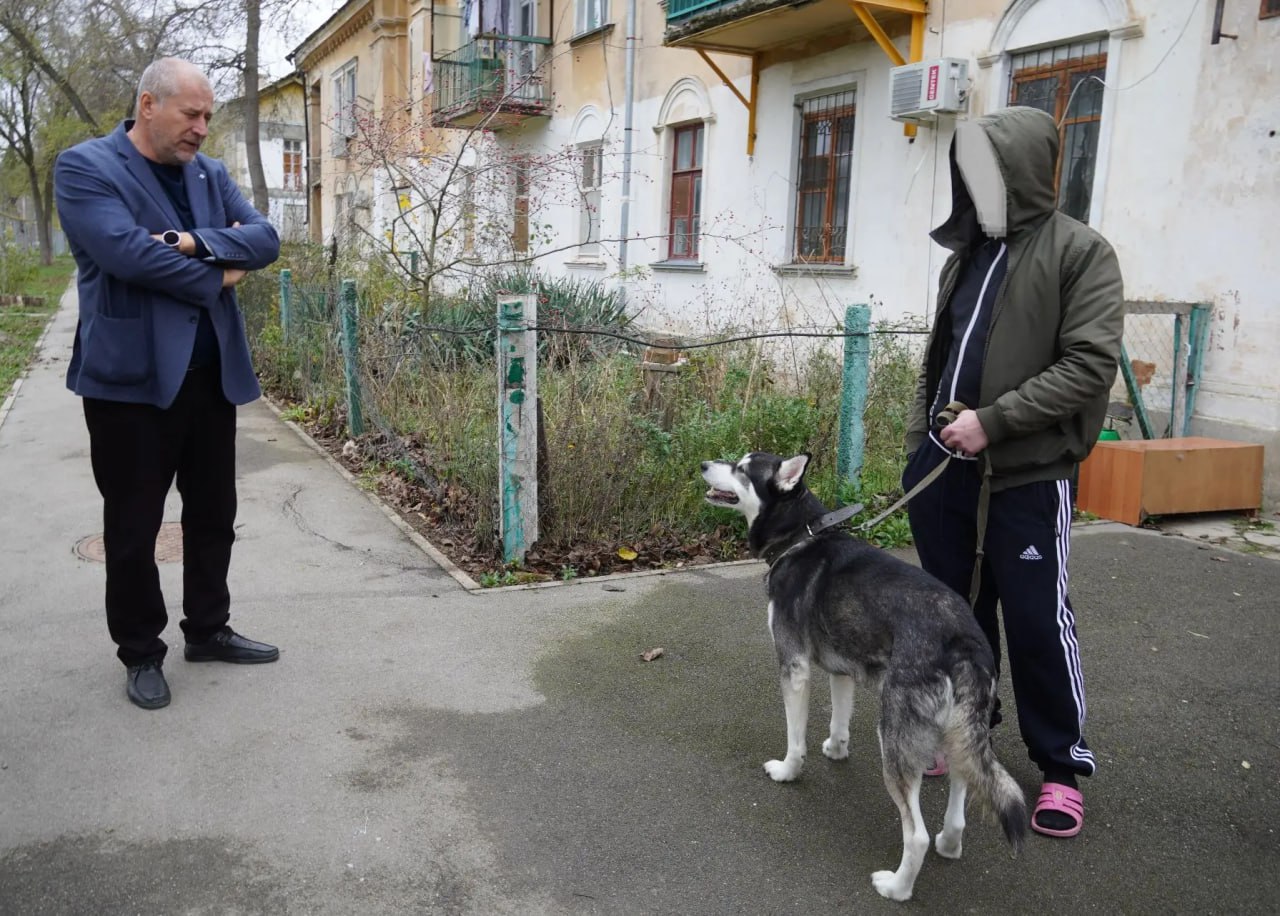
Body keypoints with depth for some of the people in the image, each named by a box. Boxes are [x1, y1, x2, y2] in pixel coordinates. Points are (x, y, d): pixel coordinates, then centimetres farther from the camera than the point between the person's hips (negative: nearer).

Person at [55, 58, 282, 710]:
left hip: (212, 373, 6)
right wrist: (216, 277, -10)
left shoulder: (209, 172, 13)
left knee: (213, 512, 14)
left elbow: (265, 239, 2)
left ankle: (207, 630, 31)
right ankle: (141, 653, 21)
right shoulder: (85, 167, -6)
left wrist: (196, 242, -15)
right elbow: (125, 250, -21)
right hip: (131, 376, -6)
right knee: (132, 525, 5)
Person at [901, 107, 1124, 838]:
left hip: (1027, 476, -6)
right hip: (945, 468, 6)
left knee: (1037, 621, 0)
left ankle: (1064, 767, 16)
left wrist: (992, 421, -19)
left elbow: (1090, 364, -14)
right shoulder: (967, 254, 15)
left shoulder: (1081, 253, -4)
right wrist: (919, 442, 15)